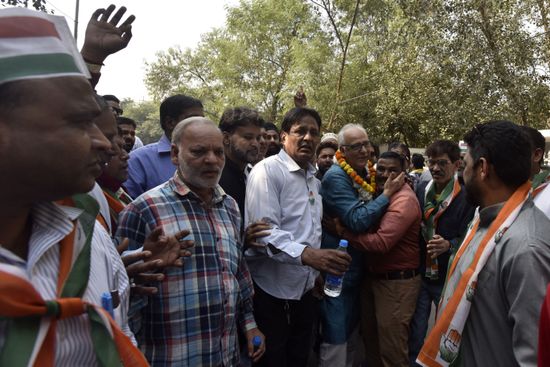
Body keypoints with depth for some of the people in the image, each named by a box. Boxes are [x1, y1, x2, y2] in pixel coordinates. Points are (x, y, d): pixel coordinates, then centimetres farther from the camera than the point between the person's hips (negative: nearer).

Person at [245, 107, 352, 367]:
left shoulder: (313, 178, 13)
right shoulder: (268, 170, -14)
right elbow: (264, 230, -26)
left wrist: (317, 271, 13)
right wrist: (306, 254, -38)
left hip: (305, 288, 8)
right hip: (271, 290, -7)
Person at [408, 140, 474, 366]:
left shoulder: (466, 197, -12)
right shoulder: (420, 191, 1)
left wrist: (449, 245, -32)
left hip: (448, 278, -3)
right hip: (419, 274, 3)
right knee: (415, 336, 12)